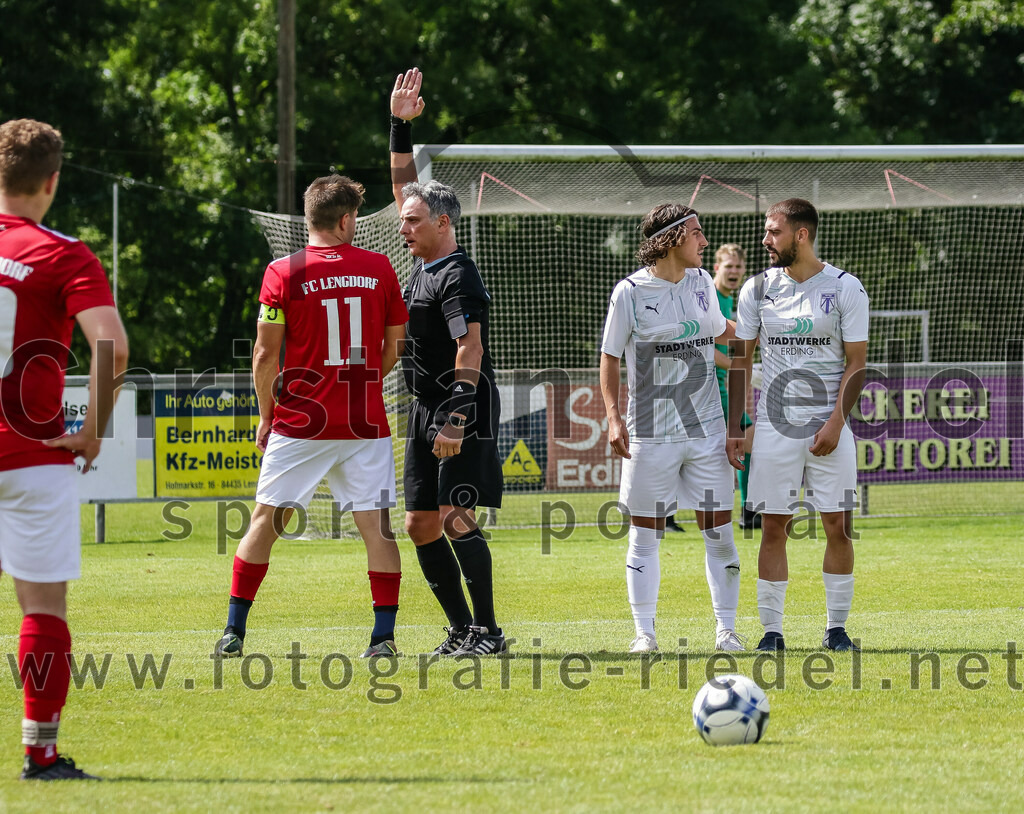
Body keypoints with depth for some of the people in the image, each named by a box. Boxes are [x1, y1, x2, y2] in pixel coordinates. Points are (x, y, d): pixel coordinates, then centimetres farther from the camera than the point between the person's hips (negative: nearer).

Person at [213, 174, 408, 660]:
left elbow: (265, 356, -6)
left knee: (266, 520, 8)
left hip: (300, 420, -1)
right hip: (365, 421, 1)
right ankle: (384, 636, -1)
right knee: (376, 525, 4)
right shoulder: (379, 269, 1)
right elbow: (393, 349, 8)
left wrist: (266, 415, 7)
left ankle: (234, 632, 9)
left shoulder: (284, 273, -6)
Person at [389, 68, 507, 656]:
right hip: (426, 410, 9)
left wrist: (455, 421, -27)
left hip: (465, 411, -9)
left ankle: (488, 631, -13)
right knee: (422, 525, 8)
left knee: (457, 518, -14)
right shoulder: (426, 263, 12)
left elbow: (470, 351, -20)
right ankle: (462, 629, 14)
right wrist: (401, 125, 16)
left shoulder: (458, 278, -13)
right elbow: (406, 186, 21)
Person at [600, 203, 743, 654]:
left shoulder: (701, 282, 7)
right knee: (645, 534, 1)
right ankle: (644, 631, 9)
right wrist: (614, 416, -11)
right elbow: (610, 357, -2)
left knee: (719, 531, 0)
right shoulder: (631, 292, -7)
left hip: (706, 430, 3)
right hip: (650, 432, -3)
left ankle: (726, 629, 8)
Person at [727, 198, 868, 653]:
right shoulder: (757, 289, 6)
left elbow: (855, 363, -2)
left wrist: (835, 422, -13)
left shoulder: (845, 288, -1)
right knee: (773, 529, -1)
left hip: (829, 427, -2)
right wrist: (733, 430, 3)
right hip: (774, 425, 2)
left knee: (838, 528, -1)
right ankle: (771, 630, 3)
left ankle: (836, 628, 8)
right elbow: (740, 360, 10)